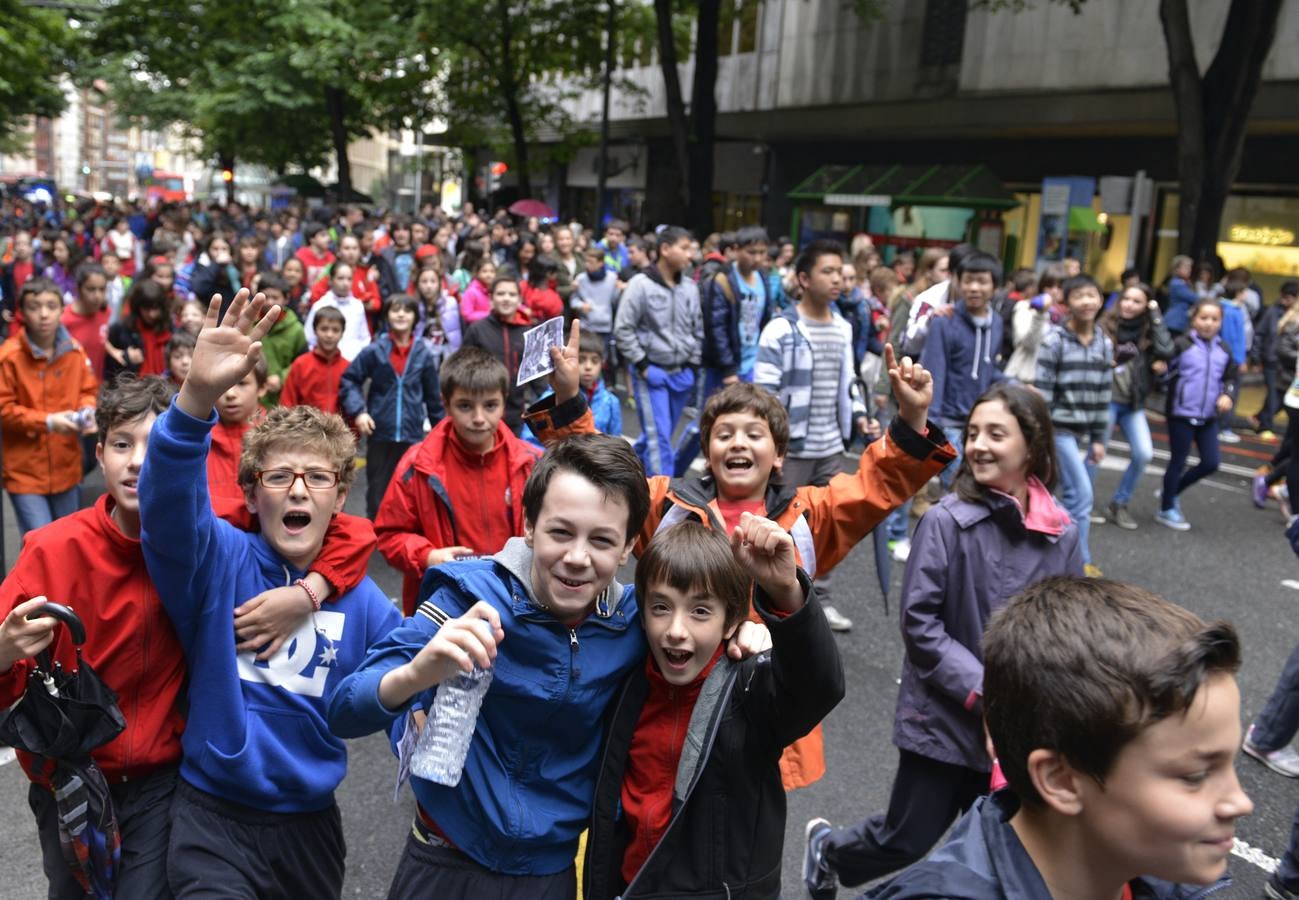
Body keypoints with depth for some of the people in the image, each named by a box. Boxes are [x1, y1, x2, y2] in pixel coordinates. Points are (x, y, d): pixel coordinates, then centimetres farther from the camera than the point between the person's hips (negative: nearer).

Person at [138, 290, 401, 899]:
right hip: (214, 815, -3)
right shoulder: (219, 560, -11)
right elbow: (167, 501, -31)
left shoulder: (363, 602, -3)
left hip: (310, 820, 4)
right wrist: (198, 395, -49)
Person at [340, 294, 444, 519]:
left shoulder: (424, 355, 0)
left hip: (413, 436, 1)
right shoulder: (374, 351, -4)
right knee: (378, 493, 10)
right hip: (380, 435, -1)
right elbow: (348, 380, 3)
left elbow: (433, 398, 7)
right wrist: (357, 411, -10)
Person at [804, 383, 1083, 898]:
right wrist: (983, 690, -17)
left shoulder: (1062, 536, -4)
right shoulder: (947, 521, -16)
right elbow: (919, 622, -15)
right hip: (944, 718, -4)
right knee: (906, 840, 8)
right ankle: (827, 849, 40)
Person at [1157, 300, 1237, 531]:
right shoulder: (1181, 345, -11)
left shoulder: (1224, 351, 5)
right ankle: (1166, 510, 20)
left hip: (1208, 417, 5)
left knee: (1210, 463, 6)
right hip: (1182, 414, -5)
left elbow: (1230, 378, 14)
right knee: (1178, 462, 4)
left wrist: (1227, 394, -3)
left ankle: (1172, 492, 28)